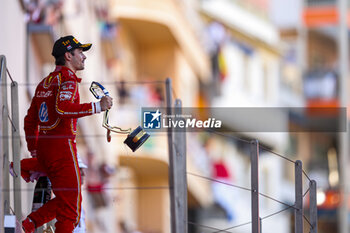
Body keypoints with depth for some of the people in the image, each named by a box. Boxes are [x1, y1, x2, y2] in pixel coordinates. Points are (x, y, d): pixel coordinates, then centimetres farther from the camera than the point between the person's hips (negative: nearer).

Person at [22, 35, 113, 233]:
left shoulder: (45, 83, 18)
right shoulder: (68, 80, -9)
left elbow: (30, 121, 20)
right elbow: (63, 108, -28)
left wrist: (34, 153, 25)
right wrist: (98, 107, -25)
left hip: (43, 148, 9)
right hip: (62, 148, -9)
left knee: (64, 200, 18)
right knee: (71, 207, -3)